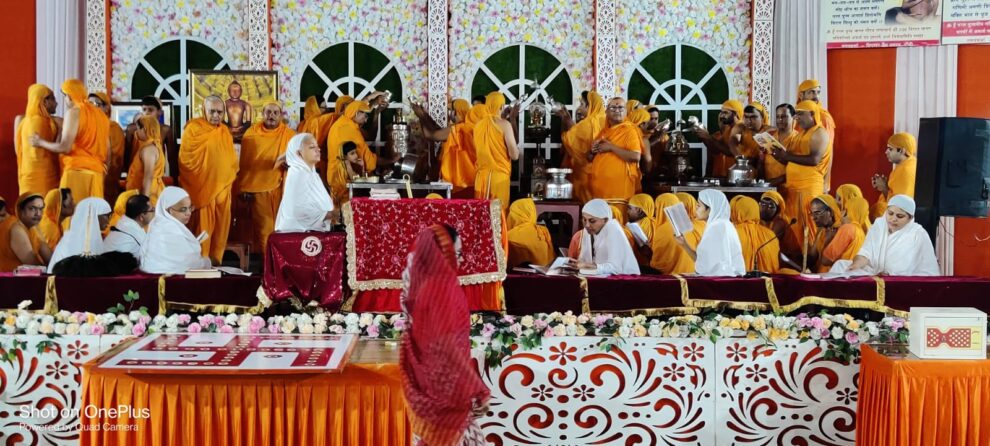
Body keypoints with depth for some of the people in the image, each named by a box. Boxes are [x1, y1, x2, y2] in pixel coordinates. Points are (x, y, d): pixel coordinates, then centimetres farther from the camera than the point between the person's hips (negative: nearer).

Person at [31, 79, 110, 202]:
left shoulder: (74, 112, -3)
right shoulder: (101, 114, 16)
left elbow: (65, 147, -10)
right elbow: (107, 153, 16)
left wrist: (40, 142, 5)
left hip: (77, 171, -6)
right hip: (97, 172, 6)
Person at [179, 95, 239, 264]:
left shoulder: (225, 131, 12)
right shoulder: (193, 128, -7)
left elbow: (231, 157, 21)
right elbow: (185, 158, -8)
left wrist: (231, 176, 11)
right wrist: (197, 181, -9)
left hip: (223, 187, 6)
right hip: (203, 187, -6)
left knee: (221, 227, 8)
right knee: (203, 227, -4)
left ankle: (216, 260, 17)